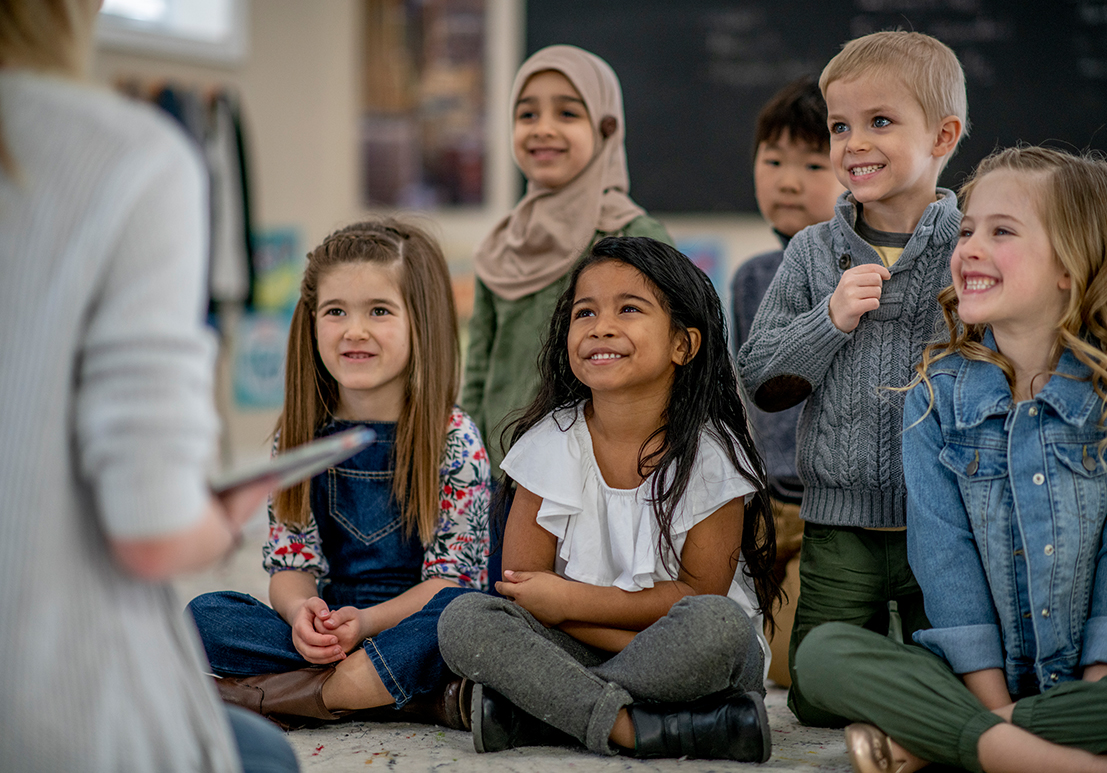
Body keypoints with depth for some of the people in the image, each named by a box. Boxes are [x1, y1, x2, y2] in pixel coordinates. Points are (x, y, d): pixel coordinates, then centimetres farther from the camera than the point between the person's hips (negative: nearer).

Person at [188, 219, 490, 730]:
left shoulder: (453, 440, -5)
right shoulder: (299, 437, 5)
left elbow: (453, 577, -9)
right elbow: (291, 562, 4)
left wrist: (364, 621, -24)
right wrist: (301, 611, -20)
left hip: (413, 622, -3)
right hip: (326, 629, 4)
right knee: (205, 615, -18)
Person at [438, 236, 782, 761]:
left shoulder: (709, 454, -9)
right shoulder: (553, 442, -3)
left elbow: (703, 591, -11)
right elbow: (523, 588, -6)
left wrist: (571, 601, -14)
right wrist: (646, 644, -18)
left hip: (703, 660, -2)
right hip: (578, 650, 2)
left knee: (717, 623, -36)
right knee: (464, 620, -21)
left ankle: (526, 710, -24)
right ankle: (632, 727, -35)